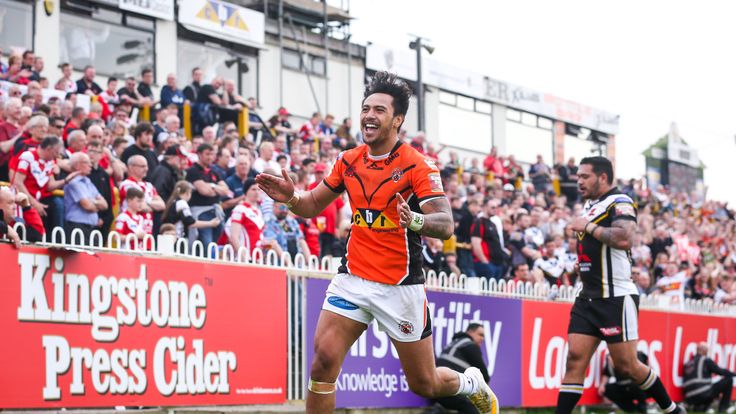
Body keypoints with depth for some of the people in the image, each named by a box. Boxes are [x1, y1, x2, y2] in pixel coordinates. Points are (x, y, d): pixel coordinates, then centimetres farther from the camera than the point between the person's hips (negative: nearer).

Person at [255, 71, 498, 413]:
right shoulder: (348, 161, 4)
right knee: (324, 359, -15)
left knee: (425, 385, 6)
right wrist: (290, 198, -9)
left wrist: (415, 221, -43)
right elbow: (312, 206, 13)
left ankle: (473, 384, 40)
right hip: (353, 279, 4)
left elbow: (445, 225, -21)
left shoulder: (417, 165, -12)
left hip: (401, 286, -4)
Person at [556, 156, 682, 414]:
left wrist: (588, 227, -18)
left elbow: (625, 239, -28)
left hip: (616, 298, -8)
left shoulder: (619, 202, -9)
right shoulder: (589, 206, 18)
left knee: (627, 366, -2)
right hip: (588, 297, 8)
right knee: (575, 360, -3)